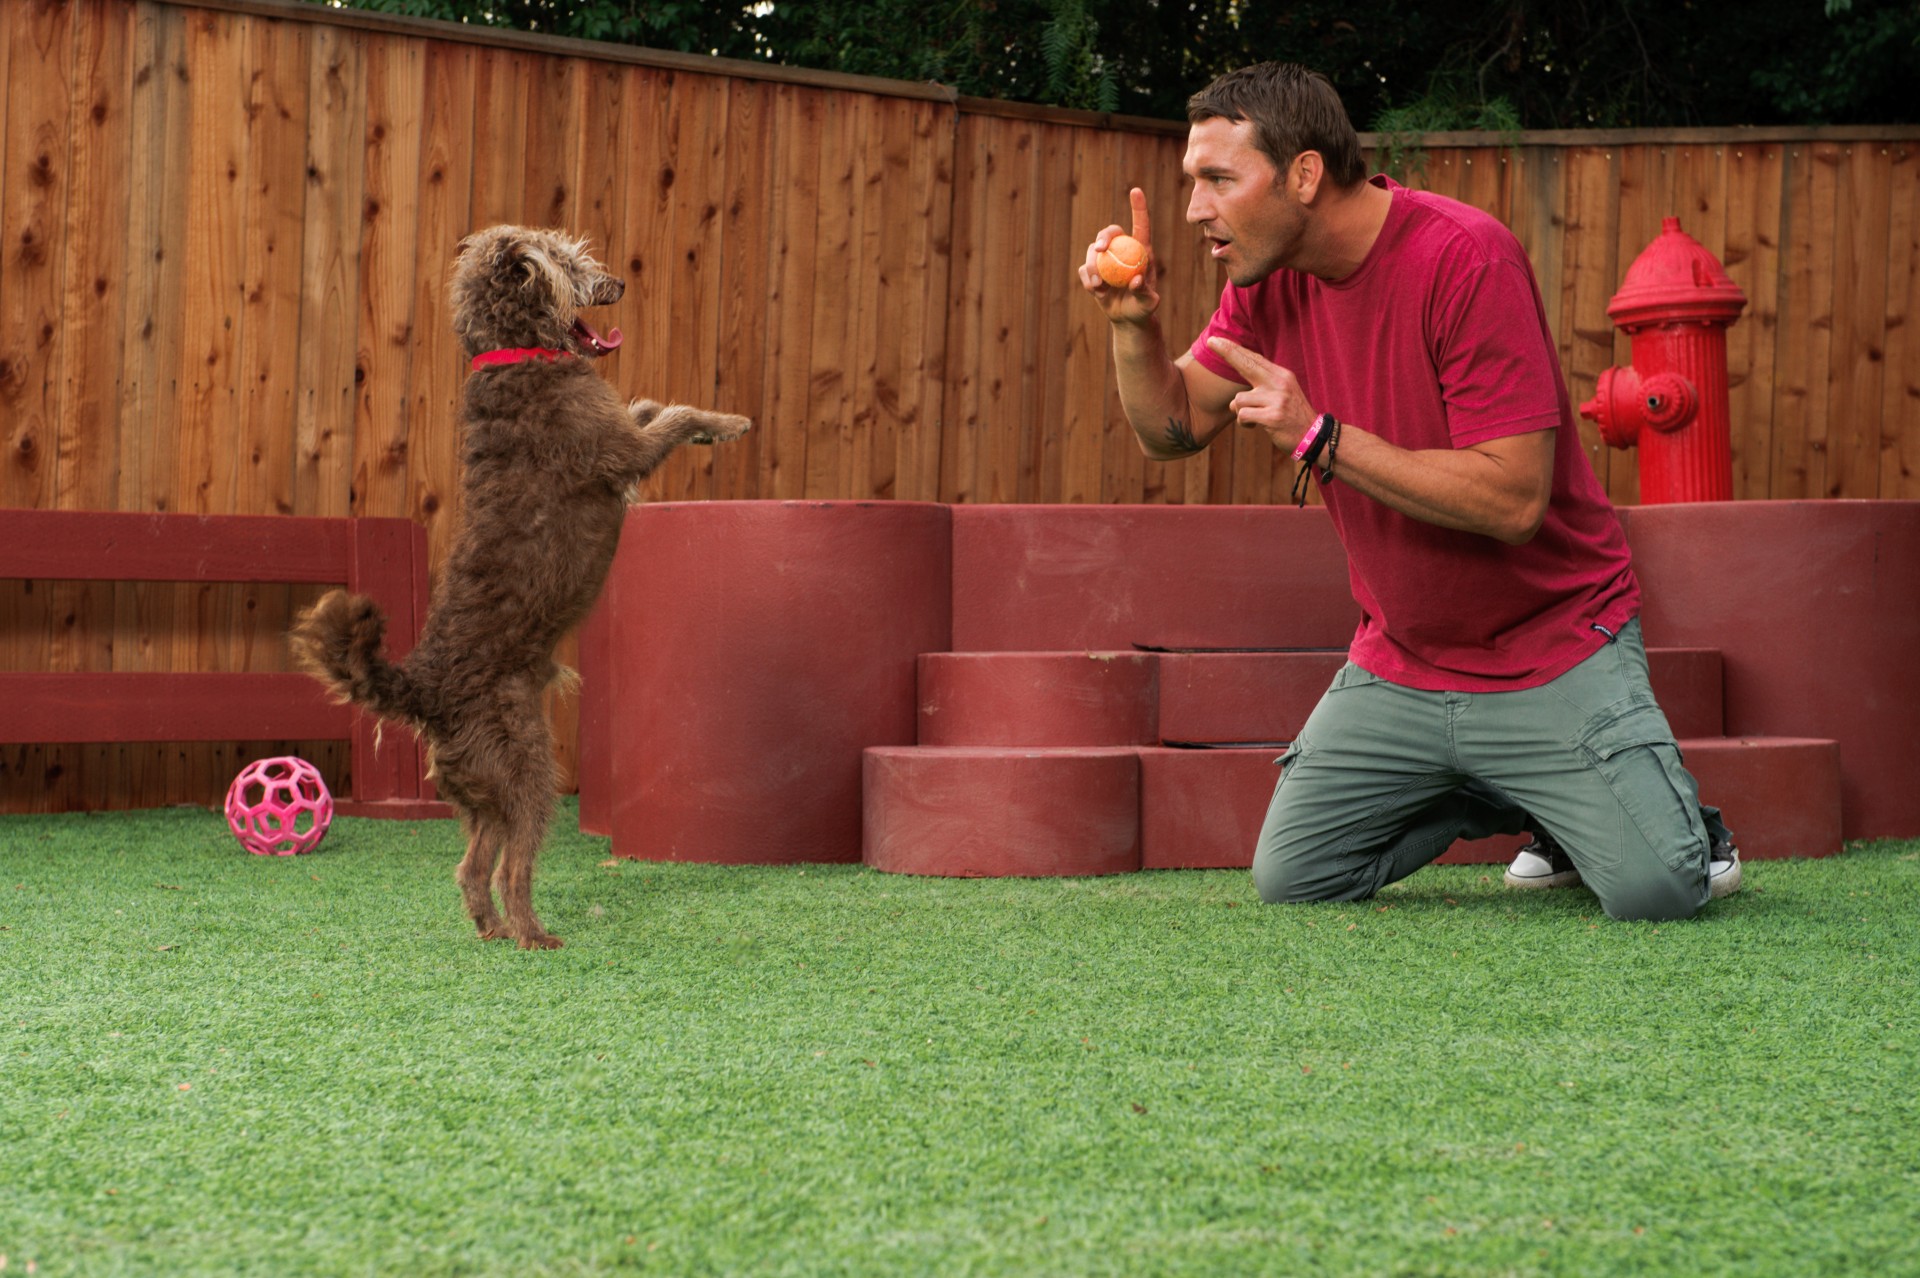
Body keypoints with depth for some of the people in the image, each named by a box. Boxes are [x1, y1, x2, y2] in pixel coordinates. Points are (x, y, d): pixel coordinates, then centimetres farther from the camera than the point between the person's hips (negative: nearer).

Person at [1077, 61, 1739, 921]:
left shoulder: (1466, 259, -22)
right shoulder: (1269, 279, 0)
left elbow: (1514, 501, -27)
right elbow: (1172, 429, 7)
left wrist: (1319, 437, -28)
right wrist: (1133, 324, -12)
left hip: (1550, 648, -7)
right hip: (1399, 659, 7)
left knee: (1654, 889, -22)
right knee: (1291, 879, -1)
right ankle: (1507, 799, 17)